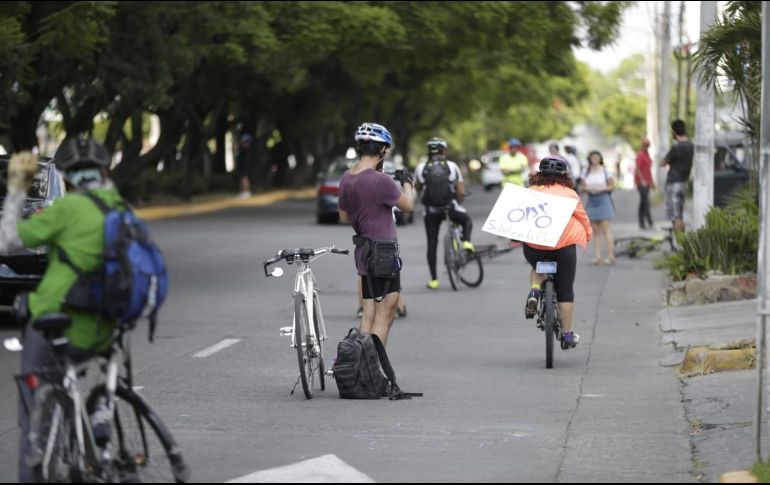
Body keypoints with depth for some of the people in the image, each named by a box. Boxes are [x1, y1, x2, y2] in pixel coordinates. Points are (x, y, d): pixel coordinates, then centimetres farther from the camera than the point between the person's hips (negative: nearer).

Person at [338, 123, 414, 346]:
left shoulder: (346, 179, 6)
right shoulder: (380, 180, -20)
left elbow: (344, 216, 18)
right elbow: (408, 205, -6)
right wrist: (407, 183, 12)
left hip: (364, 251, 8)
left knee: (369, 314, 12)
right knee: (385, 314, -4)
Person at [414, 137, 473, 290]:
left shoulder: (421, 168, -1)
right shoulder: (452, 166, -1)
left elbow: (417, 189, 13)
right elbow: (461, 193, -1)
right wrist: (458, 203, 18)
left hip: (431, 210, 1)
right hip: (450, 207, -1)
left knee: (432, 244, 10)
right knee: (467, 220, 30)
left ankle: (433, 280, 8)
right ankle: (466, 242, 1)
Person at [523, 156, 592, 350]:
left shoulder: (531, 192, 6)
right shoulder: (570, 194, 5)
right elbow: (583, 218, 13)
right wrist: (588, 235, 29)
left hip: (534, 246, 1)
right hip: (564, 244, -1)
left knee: (537, 268, 35)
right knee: (565, 292, 11)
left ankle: (534, 290, 3)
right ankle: (567, 335, 13)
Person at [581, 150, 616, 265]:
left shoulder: (605, 171, -1)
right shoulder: (586, 173, 8)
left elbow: (612, 186, 2)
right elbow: (583, 187, 11)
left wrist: (602, 188, -14)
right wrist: (587, 189, -11)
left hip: (603, 200, -4)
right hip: (591, 202, 4)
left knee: (605, 229, -9)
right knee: (596, 231, 4)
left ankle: (610, 256, -10)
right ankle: (598, 256, 3)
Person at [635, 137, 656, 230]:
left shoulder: (647, 155, 17)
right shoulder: (640, 155, -11)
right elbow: (637, 169, -18)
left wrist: (652, 181, 21)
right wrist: (642, 180, -26)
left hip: (646, 182, 9)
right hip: (641, 182, -9)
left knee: (643, 202, 9)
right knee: (645, 202, -14)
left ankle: (642, 223, 10)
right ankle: (649, 222, -17)